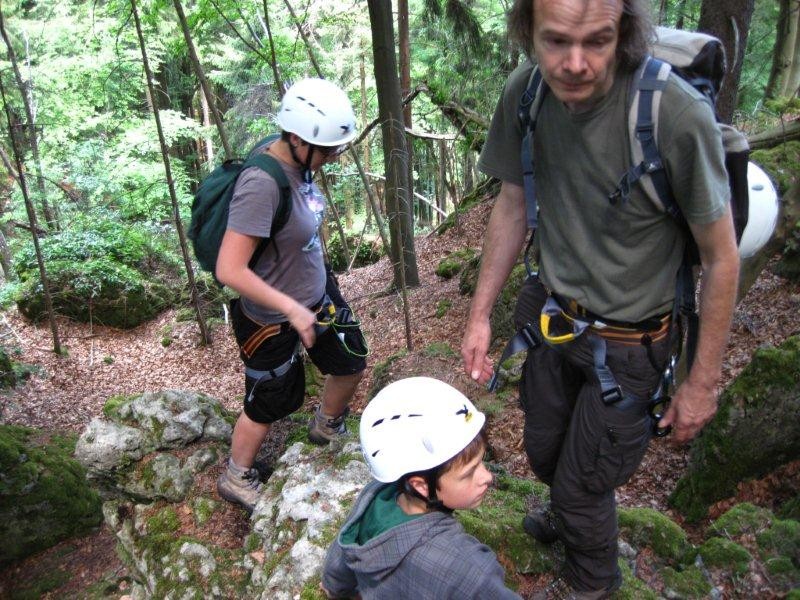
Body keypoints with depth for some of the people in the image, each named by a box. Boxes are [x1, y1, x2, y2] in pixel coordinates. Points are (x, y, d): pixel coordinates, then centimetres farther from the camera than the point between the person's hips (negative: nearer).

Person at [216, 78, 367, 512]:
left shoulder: (298, 162, -8)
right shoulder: (262, 183, -33)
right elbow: (229, 270, -34)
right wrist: (292, 310, -29)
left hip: (316, 293, 8)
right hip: (271, 319, -8)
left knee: (351, 365, 19)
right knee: (271, 403, 12)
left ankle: (326, 428, 50)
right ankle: (236, 479, 40)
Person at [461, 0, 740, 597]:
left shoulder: (679, 115, -30)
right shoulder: (525, 92, -15)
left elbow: (721, 259, -17)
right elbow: (513, 205, 0)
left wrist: (703, 383, -10)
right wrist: (480, 314, 1)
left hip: (625, 341, -4)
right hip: (550, 310, 5)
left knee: (583, 484, 13)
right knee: (544, 452, 26)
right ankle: (571, 511, 63)